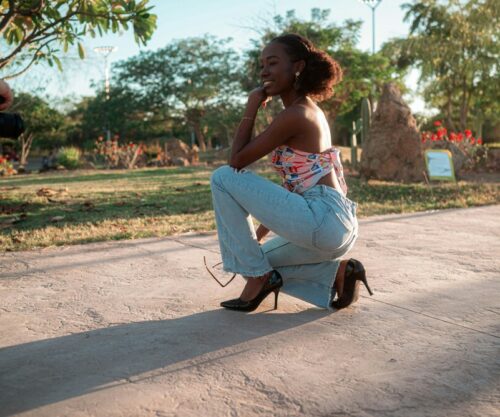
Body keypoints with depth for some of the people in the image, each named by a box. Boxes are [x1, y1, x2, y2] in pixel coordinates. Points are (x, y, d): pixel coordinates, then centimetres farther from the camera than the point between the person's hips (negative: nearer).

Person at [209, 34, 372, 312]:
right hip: (340, 226, 10)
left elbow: (237, 161, -8)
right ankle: (338, 273, 12)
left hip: (324, 220, -10)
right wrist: (259, 234, 24)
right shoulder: (311, 111, 17)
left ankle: (258, 278, -1)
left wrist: (251, 108, 0)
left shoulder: (295, 115, -12)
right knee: (260, 260, 27)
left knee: (223, 178, -6)